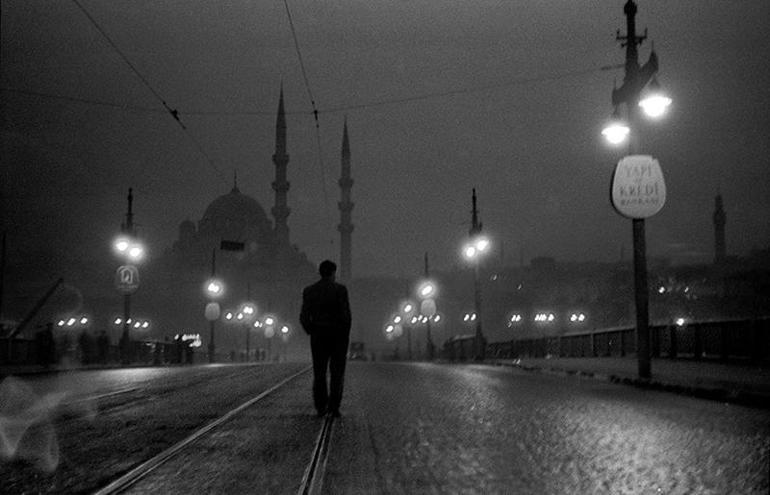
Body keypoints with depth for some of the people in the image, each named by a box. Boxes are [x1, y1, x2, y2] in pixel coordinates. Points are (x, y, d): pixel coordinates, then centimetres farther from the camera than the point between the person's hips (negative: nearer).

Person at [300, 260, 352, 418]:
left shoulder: (309, 291, 2)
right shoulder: (340, 289, -7)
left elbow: (304, 317, -1)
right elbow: (345, 314, -13)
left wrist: (312, 333, 11)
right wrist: (346, 335, -2)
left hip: (318, 336, 2)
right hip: (338, 335, -2)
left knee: (319, 373, 9)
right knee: (337, 373, 4)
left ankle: (320, 407, 4)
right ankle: (334, 407, -4)